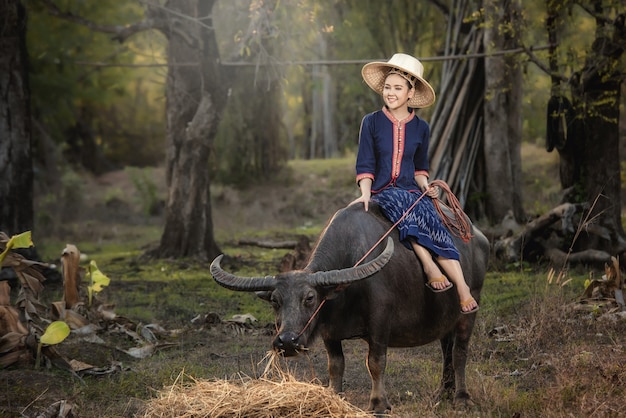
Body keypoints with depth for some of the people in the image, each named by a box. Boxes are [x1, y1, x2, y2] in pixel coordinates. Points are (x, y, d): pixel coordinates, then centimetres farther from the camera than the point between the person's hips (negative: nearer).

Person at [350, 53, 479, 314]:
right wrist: (366, 194, -14)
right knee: (405, 211, -37)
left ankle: (462, 288, -36)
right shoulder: (371, 122, 3)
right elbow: (365, 165, 1)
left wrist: (425, 186, -1)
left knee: (434, 224, -27)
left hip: (412, 190, 2)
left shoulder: (420, 128, 10)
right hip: (382, 191, -2)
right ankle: (430, 267, -42)